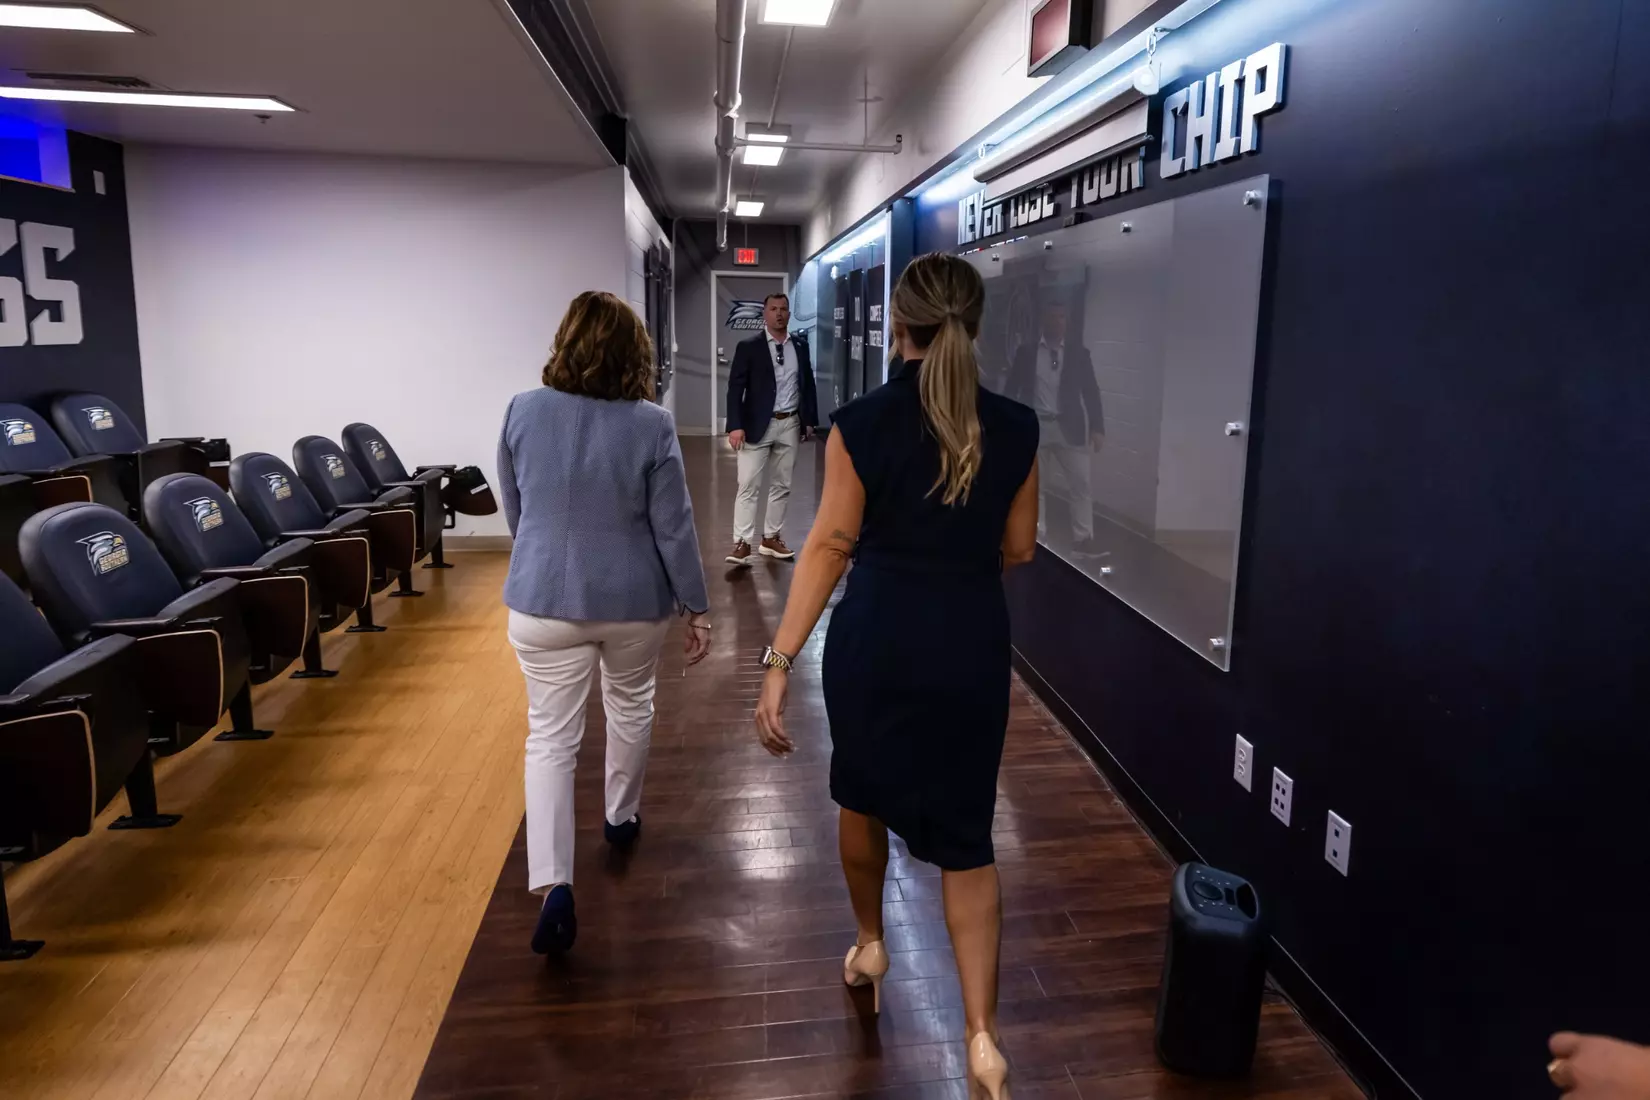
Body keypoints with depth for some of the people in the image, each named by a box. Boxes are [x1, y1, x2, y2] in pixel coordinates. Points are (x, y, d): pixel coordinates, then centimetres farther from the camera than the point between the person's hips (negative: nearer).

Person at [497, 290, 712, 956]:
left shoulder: (523, 412, -5)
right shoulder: (651, 426, -13)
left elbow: (514, 511, 7)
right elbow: (674, 528, -11)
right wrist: (698, 607, 0)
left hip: (542, 601, 1)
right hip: (632, 602, 0)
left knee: (550, 737, 5)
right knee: (630, 706, 24)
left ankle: (552, 886, -7)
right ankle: (622, 817, 43)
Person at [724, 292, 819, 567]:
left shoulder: (800, 348, 9)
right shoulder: (748, 347, -3)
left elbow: (808, 385, 14)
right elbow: (735, 388, -7)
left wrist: (809, 420, 8)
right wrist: (735, 425, -15)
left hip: (790, 425, 4)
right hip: (757, 425, -4)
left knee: (781, 485, 10)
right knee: (749, 486, -6)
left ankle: (771, 539, 20)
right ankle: (742, 543, -4)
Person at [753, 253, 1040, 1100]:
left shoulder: (861, 423, -9)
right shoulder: (1015, 428, -3)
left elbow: (829, 547, -13)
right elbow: (1018, 550, 5)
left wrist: (780, 661, -11)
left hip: (876, 636, -1)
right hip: (972, 642, 1)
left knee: (862, 794, 26)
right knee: (966, 834, 12)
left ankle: (869, 944, 45)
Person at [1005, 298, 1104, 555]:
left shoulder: (1079, 353, 4)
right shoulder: (1027, 352, 3)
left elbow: (1091, 392, 2)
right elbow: (1012, 390, 5)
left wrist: (1097, 428, -7)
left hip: (1069, 427, 0)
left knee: (1082, 483, -4)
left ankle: (1083, 539, 2)